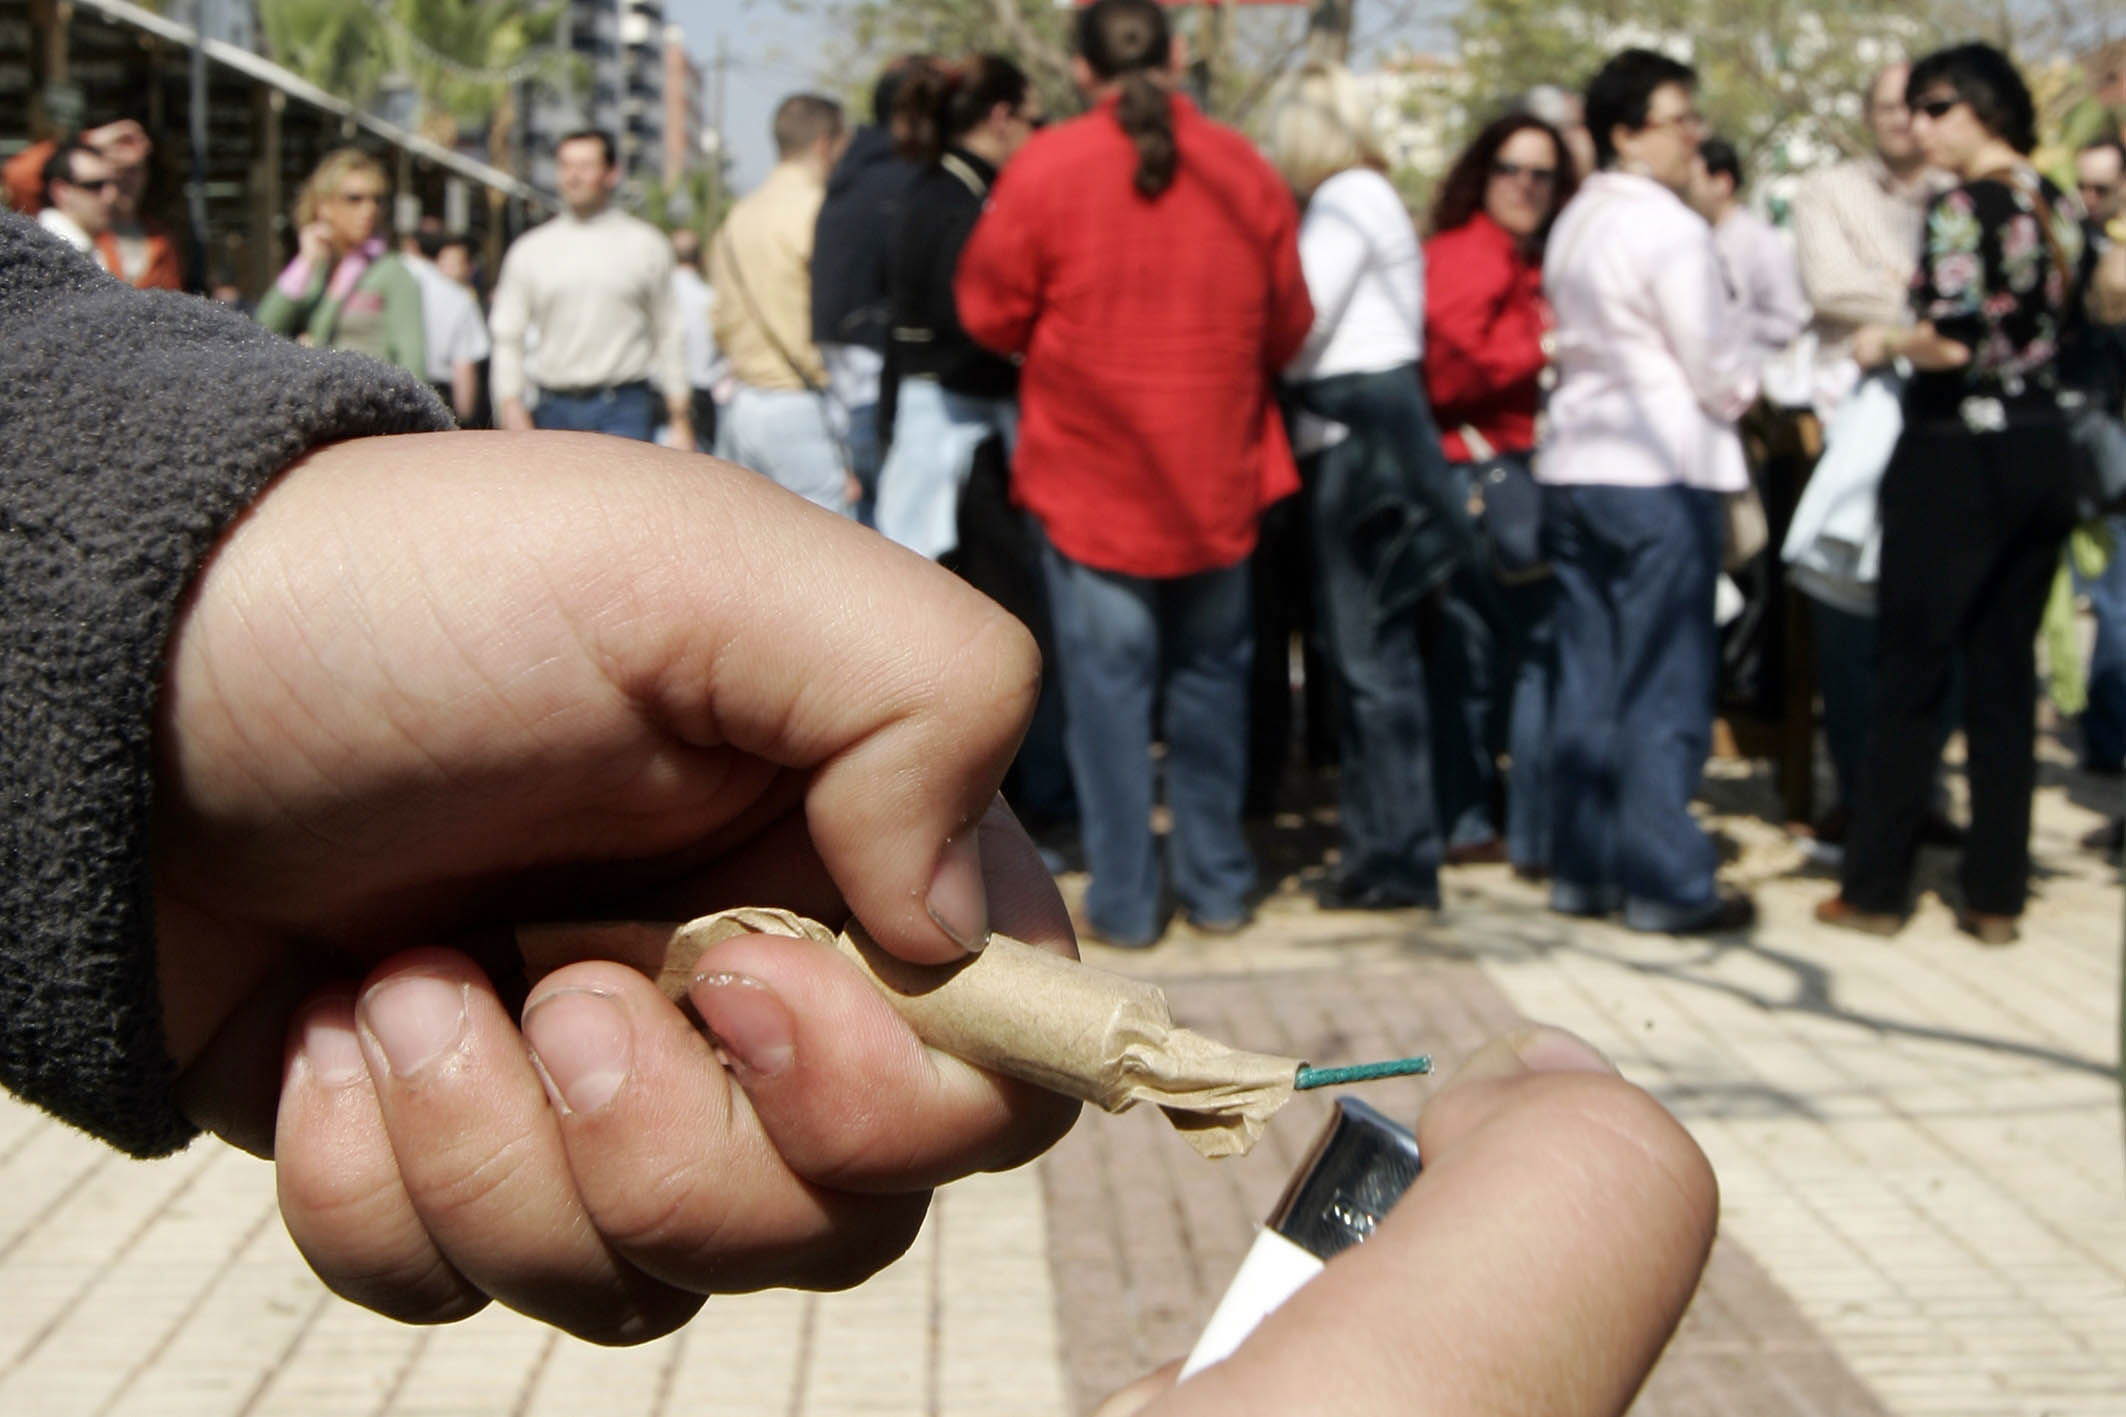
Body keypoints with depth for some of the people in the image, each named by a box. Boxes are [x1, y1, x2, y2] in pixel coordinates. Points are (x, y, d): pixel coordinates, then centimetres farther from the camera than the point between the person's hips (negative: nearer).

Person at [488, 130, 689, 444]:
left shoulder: (646, 245, 7)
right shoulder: (529, 251, 10)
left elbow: (668, 335, 7)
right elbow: (507, 339, 10)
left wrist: (680, 422, 4)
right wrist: (515, 418, -2)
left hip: (623, 409, -2)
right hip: (555, 411, 2)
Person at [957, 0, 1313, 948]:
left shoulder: (1045, 168, -10)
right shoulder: (1243, 170, -1)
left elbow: (989, 312, -3)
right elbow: (1287, 327, 7)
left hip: (1089, 475, -2)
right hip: (1217, 477, 3)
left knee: (1108, 682, 4)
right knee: (1211, 673, 15)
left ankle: (1124, 901, 8)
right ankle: (1216, 884, 21)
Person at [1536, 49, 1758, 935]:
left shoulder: (1574, 222, 12)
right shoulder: (1670, 230, -12)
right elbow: (1717, 368, -11)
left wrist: (1724, 389, 15)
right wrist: (1744, 395, 11)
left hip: (1572, 467, 8)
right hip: (1659, 471, -8)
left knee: (1589, 683, 11)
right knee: (1664, 691, -2)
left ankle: (1581, 871, 16)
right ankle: (1665, 885, 2)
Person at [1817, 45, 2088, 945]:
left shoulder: (1962, 207, -13)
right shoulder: (2058, 207, 10)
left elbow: (1953, 342, -21)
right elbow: (2060, 328, 16)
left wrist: (1886, 342, -4)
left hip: (1958, 457, -7)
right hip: (2041, 454, 7)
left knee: (1912, 675, 2)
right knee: (2007, 676, 10)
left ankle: (1875, 889, 9)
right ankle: (1996, 895, 14)